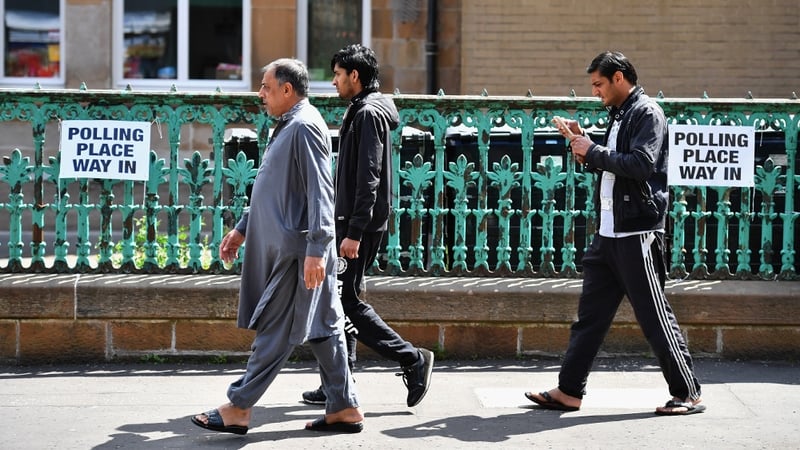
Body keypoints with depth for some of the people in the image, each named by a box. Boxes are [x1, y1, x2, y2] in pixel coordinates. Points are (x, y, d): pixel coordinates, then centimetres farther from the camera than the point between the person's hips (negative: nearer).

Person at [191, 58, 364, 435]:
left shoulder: (304, 128, -14)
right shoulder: (287, 127, 18)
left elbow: (320, 194, -20)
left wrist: (316, 249, -25)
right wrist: (242, 230, 26)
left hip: (295, 249, -10)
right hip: (282, 246, 10)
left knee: (275, 330, -3)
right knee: (321, 327, 10)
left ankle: (238, 409, 2)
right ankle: (344, 408, 15)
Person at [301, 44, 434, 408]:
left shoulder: (369, 114, -14)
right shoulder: (360, 111, 18)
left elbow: (368, 178, -22)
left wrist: (355, 232, -25)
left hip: (362, 225, -10)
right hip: (352, 223, 10)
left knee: (347, 300, -8)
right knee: (339, 299, 11)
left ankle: (413, 360, -3)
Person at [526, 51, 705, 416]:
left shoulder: (647, 113, -10)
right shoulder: (618, 115, 18)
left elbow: (641, 165, -23)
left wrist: (593, 152, -14)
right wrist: (583, 143, 9)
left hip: (638, 233, -9)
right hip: (609, 233, 9)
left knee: (656, 317, -3)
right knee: (589, 314, 10)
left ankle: (688, 395, 6)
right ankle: (569, 392, 15)